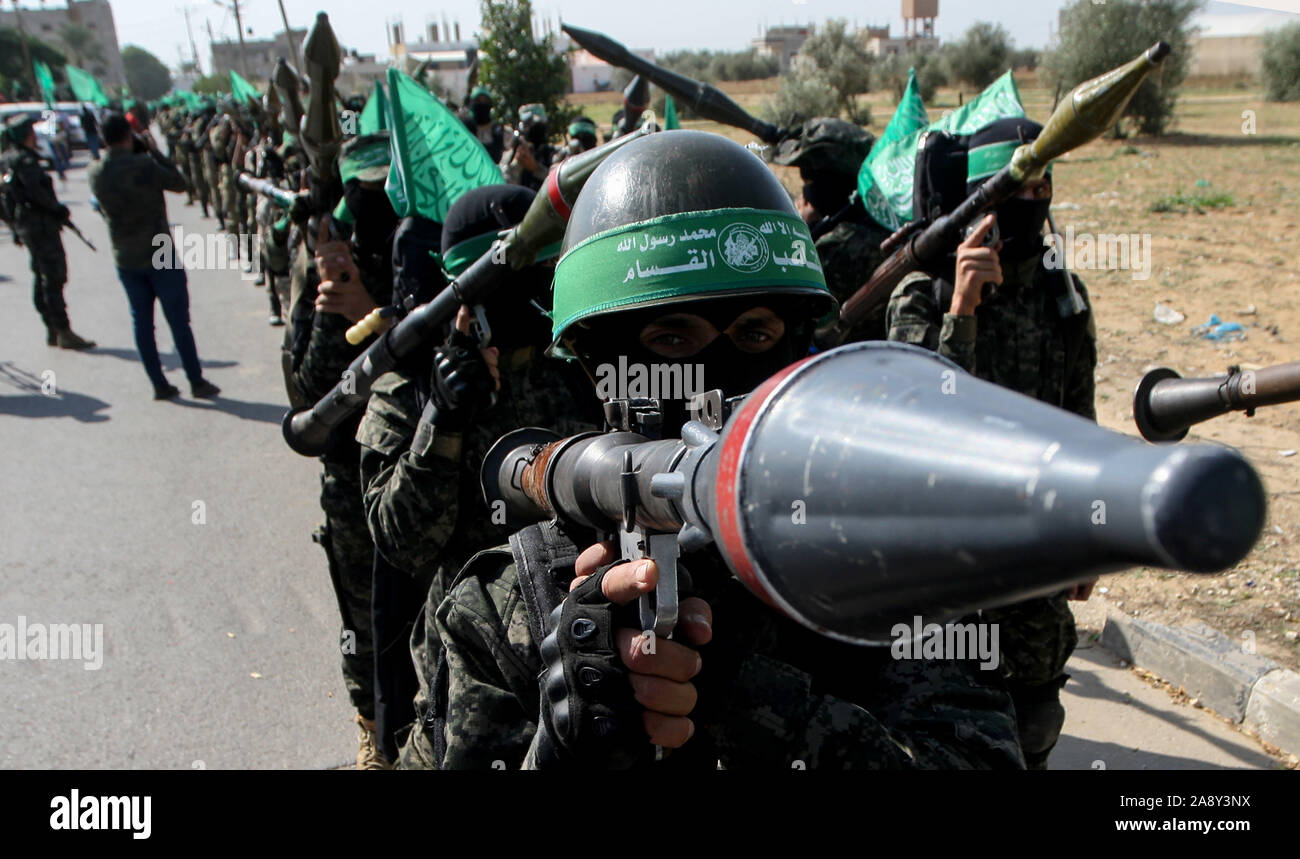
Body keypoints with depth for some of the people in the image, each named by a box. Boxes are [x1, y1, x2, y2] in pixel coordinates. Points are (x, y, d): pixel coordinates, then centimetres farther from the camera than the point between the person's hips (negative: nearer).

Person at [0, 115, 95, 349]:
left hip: (26, 225, 10)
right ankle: (64, 333, -8)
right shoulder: (25, 160, -15)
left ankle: (52, 330, 20)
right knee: (54, 278, -8)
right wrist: (58, 208, -11)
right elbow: (35, 191, -24)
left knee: (41, 277, 14)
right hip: (41, 225, -10)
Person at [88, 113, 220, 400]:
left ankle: (160, 384, 15)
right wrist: (154, 151, 3)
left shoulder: (96, 173, -2)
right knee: (179, 321, 4)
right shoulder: (144, 165, -18)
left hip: (126, 260, 4)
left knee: (142, 323, 11)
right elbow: (179, 183, -5)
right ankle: (197, 382, 10)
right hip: (161, 257, -4)